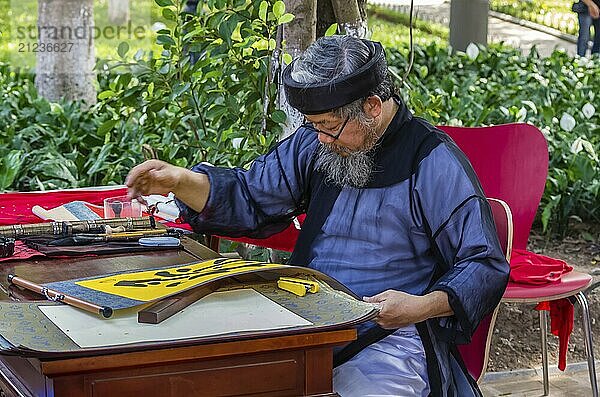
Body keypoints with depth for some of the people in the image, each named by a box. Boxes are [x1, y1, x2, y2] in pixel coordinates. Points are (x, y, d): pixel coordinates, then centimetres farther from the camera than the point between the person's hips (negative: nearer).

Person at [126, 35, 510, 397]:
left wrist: (423, 307, -22)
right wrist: (179, 181, -3)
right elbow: (249, 197, 15)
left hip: (389, 337, -4)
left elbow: (485, 267, -6)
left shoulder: (435, 163, -8)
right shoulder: (315, 143, 9)